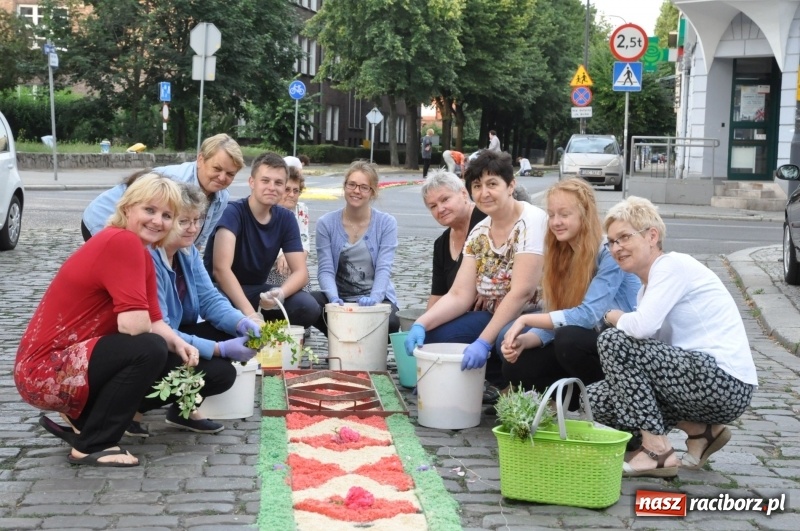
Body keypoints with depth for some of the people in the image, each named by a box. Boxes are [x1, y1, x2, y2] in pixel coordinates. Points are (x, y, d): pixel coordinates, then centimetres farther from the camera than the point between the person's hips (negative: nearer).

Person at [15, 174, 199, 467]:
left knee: (173, 358, 11)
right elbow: (133, 324, -27)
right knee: (150, 350, -24)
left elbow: (153, 322, 9)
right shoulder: (122, 242, -19)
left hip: (71, 360, 10)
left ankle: (82, 420, 16)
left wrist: (178, 344, -12)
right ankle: (91, 445, -10)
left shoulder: (142, 255, 11)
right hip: (45, 371, -10)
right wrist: (166, 343, -5)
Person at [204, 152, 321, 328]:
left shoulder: (286, 219, -1)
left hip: (256, 290, 5)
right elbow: (221, 268, -32)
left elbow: (300, 272, -5)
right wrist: (249, 313, -43)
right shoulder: (232, 212, -19)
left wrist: (280, 293, -29)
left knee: (309, 308, -21)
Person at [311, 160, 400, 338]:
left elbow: (383, 268, -12)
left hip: (376, 298, -1)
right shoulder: (326, 223, -1)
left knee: (391, 321, -34)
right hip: (339, 298, 1)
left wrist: (374, 298, -31)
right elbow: (325, 270, -7)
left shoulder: (387, 223, -3)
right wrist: (334, 298, -28)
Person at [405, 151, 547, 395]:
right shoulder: (479, 233, 6)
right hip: (495, 318, 8)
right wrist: (421, 324, -17)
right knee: (436, 334, -12)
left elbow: (521, 292, -24)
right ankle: (509, 386, -3)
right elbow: (460, 295, 0)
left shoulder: (531, 222, -16)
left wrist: (484, 341, -29)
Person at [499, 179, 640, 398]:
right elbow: (555, 319, 1)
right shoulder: (562, 255, 5)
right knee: (515, 367, -9)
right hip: (587, 343, 7)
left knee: (569, 338, -34)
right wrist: (524, 341, -18)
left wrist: (526, 320, -24)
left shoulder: (610, 253, -18)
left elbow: (588, 316, -26)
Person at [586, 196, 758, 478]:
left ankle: (658, 452, -12)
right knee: (596, 398, 5)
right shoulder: (646, 289, 17)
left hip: (726, 384, -10)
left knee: (613, 341, -17)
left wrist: (614, 317, -4)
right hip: (705, 382, 10)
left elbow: (643, 327, -23)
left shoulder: (673, 265, -10)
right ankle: (702, 431, 9)